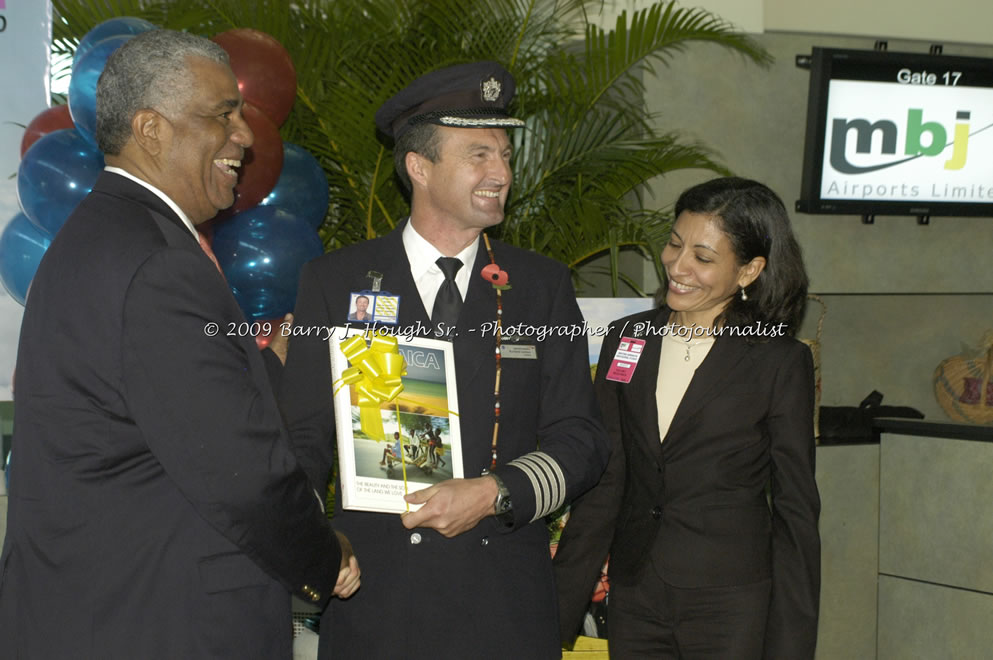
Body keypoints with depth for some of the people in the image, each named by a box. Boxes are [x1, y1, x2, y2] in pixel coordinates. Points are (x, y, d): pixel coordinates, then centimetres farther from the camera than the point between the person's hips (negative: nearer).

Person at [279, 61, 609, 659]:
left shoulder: (543, 286, 8)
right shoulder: (336, 283, 4)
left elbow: (582, 440, 4)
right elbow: (305, 438, 3)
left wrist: (495, 494, -14)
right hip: (374, 594, -1)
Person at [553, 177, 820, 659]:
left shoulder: (780, 362, -5)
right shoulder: (626, 340, 6)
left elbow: (796, 511, -3)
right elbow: (602, 485, 8)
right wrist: (558, 615, 6)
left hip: (734, 607, -3)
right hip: (635, 603, 4)